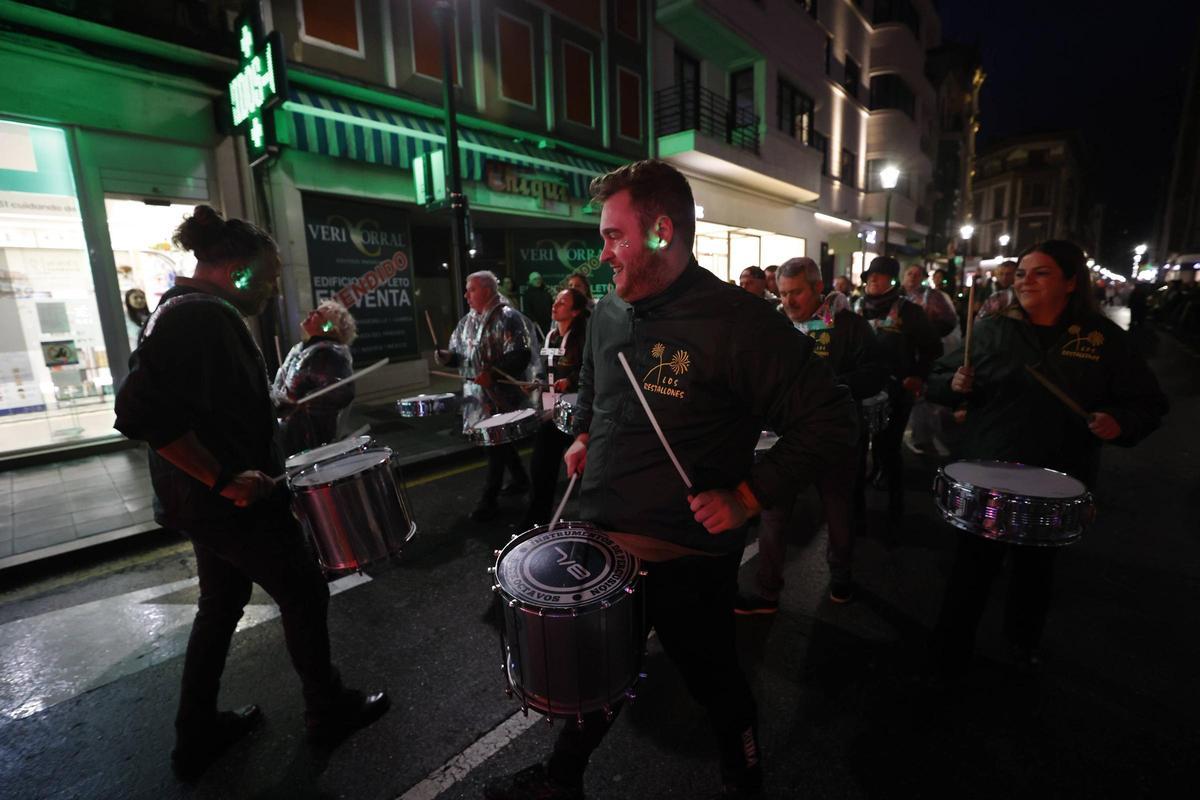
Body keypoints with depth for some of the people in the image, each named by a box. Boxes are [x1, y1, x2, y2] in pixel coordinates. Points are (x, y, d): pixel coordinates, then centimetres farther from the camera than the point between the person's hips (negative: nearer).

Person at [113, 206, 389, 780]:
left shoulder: (188, 309, 11)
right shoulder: (202, 315, -21)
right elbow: (143, 413, -28)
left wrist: (267, 408, 19)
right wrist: (223, 478, -25)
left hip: (208, 498, 10)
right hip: (233, 501, -10)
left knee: (222, 605, 21)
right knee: (304, 595, 6)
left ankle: (198, 734, 37)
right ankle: (329, 711, 26)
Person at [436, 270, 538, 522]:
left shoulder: (508, 318, -12)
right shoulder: (467, 321, 13)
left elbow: (521, 355, -20)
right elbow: (460, 353, 19)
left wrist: (493, 373, -29)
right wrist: (447, 356, -4)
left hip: (503, 395, -8)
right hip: (479, 395, 8)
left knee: (496, 442, -2)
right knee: (499, 440, 16)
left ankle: (489, 500, 9)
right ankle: (521, 480, 35)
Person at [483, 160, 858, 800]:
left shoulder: (740, 323, -20)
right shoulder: (608, 313, 2)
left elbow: (829, 425, -16)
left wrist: (748, 496, -23)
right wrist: (585, 437, 4)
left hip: (687, 558, -5)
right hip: (602, 537, 6)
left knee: (715, 685, 21)